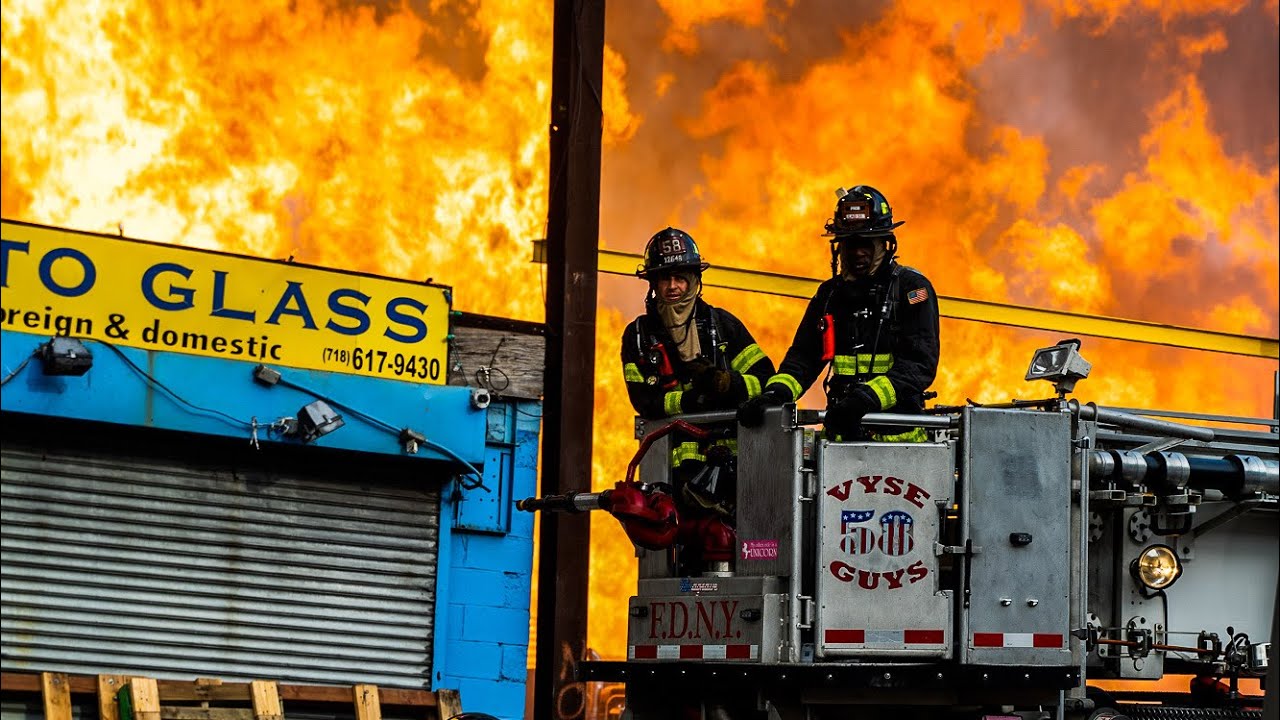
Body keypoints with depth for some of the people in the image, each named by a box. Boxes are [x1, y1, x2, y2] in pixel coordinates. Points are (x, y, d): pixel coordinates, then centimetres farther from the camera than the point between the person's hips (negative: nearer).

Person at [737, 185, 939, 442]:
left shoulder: (912, 288, 1)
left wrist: (869, 397, -25)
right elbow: (803, 356, 16)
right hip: (842, 435, 4)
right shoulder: (830, 293, 19)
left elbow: (920, 363, -10)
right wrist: (775, 392, -6)